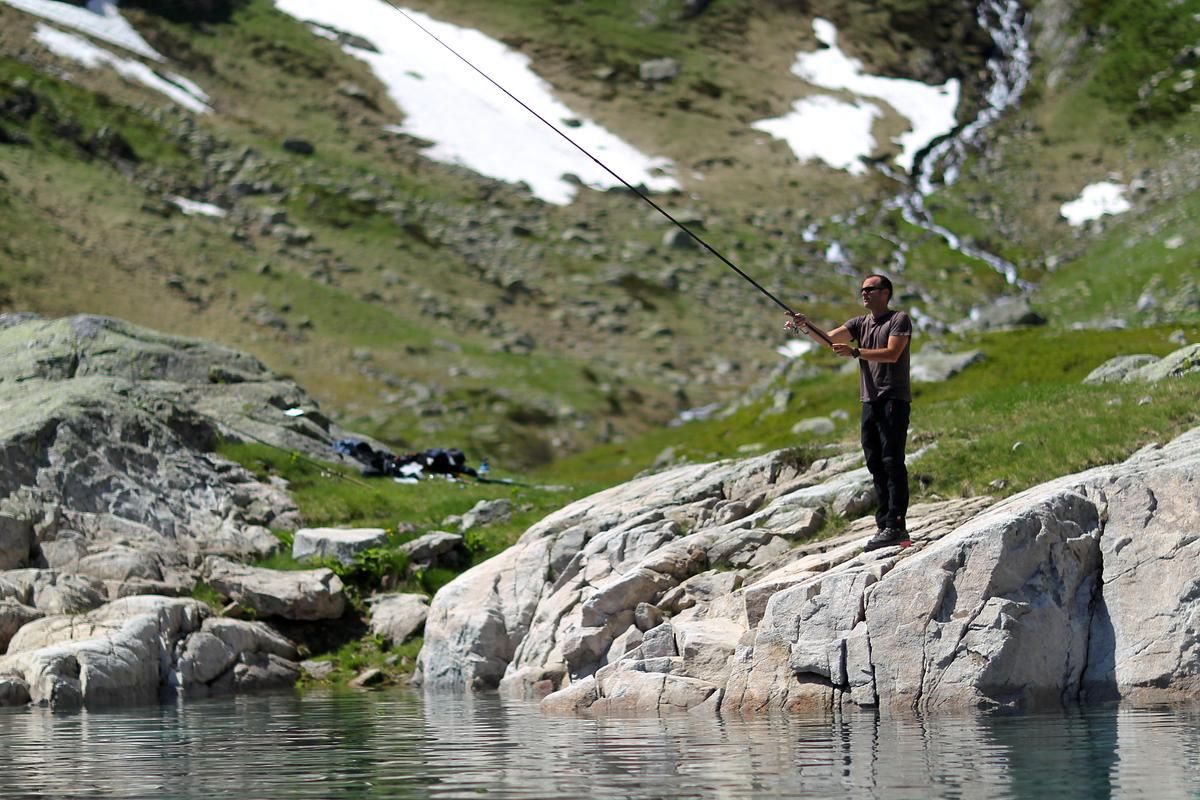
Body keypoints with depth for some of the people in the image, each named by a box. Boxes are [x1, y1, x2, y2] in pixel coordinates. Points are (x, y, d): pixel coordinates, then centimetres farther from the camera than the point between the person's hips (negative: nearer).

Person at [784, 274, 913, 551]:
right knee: (875, 464, 5)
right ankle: (884, 524, 8)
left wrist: (854, 352, -23)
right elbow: (829, 339, 3)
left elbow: (892, 353, -16)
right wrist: (805, 327, -15)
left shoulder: (899, 320, -2)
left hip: (894, 400, -7)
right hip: (870, 401, 7)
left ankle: (895, 525, -15)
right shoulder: (860, 323, 17)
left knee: (892, 461, -12)